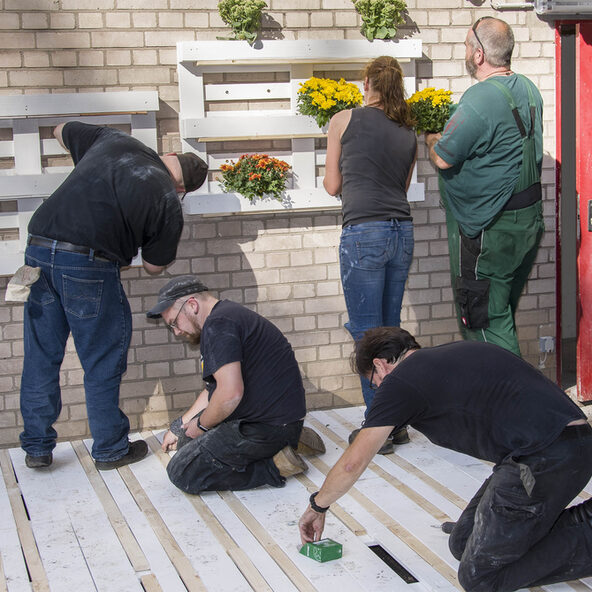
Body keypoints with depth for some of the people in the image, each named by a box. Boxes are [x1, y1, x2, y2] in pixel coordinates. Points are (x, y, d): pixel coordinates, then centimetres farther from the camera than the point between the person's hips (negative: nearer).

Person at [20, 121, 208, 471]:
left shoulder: (112, 140, 15)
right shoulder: (168, 202, 3)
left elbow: (61, 131, 32)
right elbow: (154, 266, 11)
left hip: (38, 247, 5)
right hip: (88, 264, -5)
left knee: (41, 356, 15)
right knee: (103, 362, 11)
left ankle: (37, 447, 25)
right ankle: (110, 449, 23)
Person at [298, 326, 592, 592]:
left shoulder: (399, 380, 0)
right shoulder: (452, 353, 24)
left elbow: (353, 463, 6)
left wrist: (317, 506, 23)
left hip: (546, 457, -9)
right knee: (463, 543, 14)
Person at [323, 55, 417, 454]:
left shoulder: (344, 121, 3)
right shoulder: (409, 135, 15)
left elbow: (333, 186, 9)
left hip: (364, 232, -6)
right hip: (403, 231, 6)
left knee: (367, 332, -1)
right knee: (391, 328, 14)